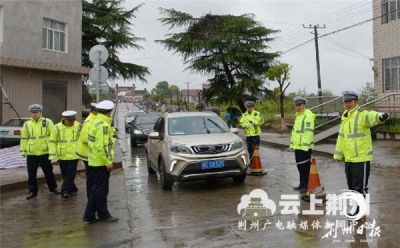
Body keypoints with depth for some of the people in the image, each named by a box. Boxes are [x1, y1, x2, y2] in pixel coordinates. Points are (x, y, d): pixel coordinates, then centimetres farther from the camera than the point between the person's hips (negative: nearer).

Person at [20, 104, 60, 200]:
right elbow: (24, 138, 8)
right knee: (31, 173, 6)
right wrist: (23, 151, 5)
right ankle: (33, 191, 18)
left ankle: (53, 187, 27)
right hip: (31, 154, 2)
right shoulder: (27, 124, 5)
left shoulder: (47, 122, -2)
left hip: (45, 152, -2)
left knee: (48, 172, 10)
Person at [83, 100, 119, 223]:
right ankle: (103, 215, 14)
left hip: (94, 162, 10)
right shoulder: (103, 125, -19)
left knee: (96, 189, 15)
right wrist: (108, 162, -21)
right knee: (101, 190, 2)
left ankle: (89, 215, 18)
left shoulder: (95, 122, 12)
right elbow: (102, 146, -24)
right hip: (101, 162, -10)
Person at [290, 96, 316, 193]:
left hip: (304, 147, -9)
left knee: (305, 167, -4)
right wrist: (292, 143, 21)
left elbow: (309, 132, -21)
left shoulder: (308, 116, -13)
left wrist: (305, 145, -24)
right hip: (297, 146, 10)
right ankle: (302, 184, 27)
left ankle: (306, 186, 4)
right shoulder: (298, 115, 18)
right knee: (300, 166, 16)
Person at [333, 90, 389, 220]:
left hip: (361, 158, -8)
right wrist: (339, 154, 21)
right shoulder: (345, 117, 11)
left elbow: (371, 116, -37)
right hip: (348, 159, 8)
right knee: (352, 186, 18)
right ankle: (357, 209, 32)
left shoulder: (362, 114, -13)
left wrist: (380, 116, -60)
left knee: (360, 187, -1)